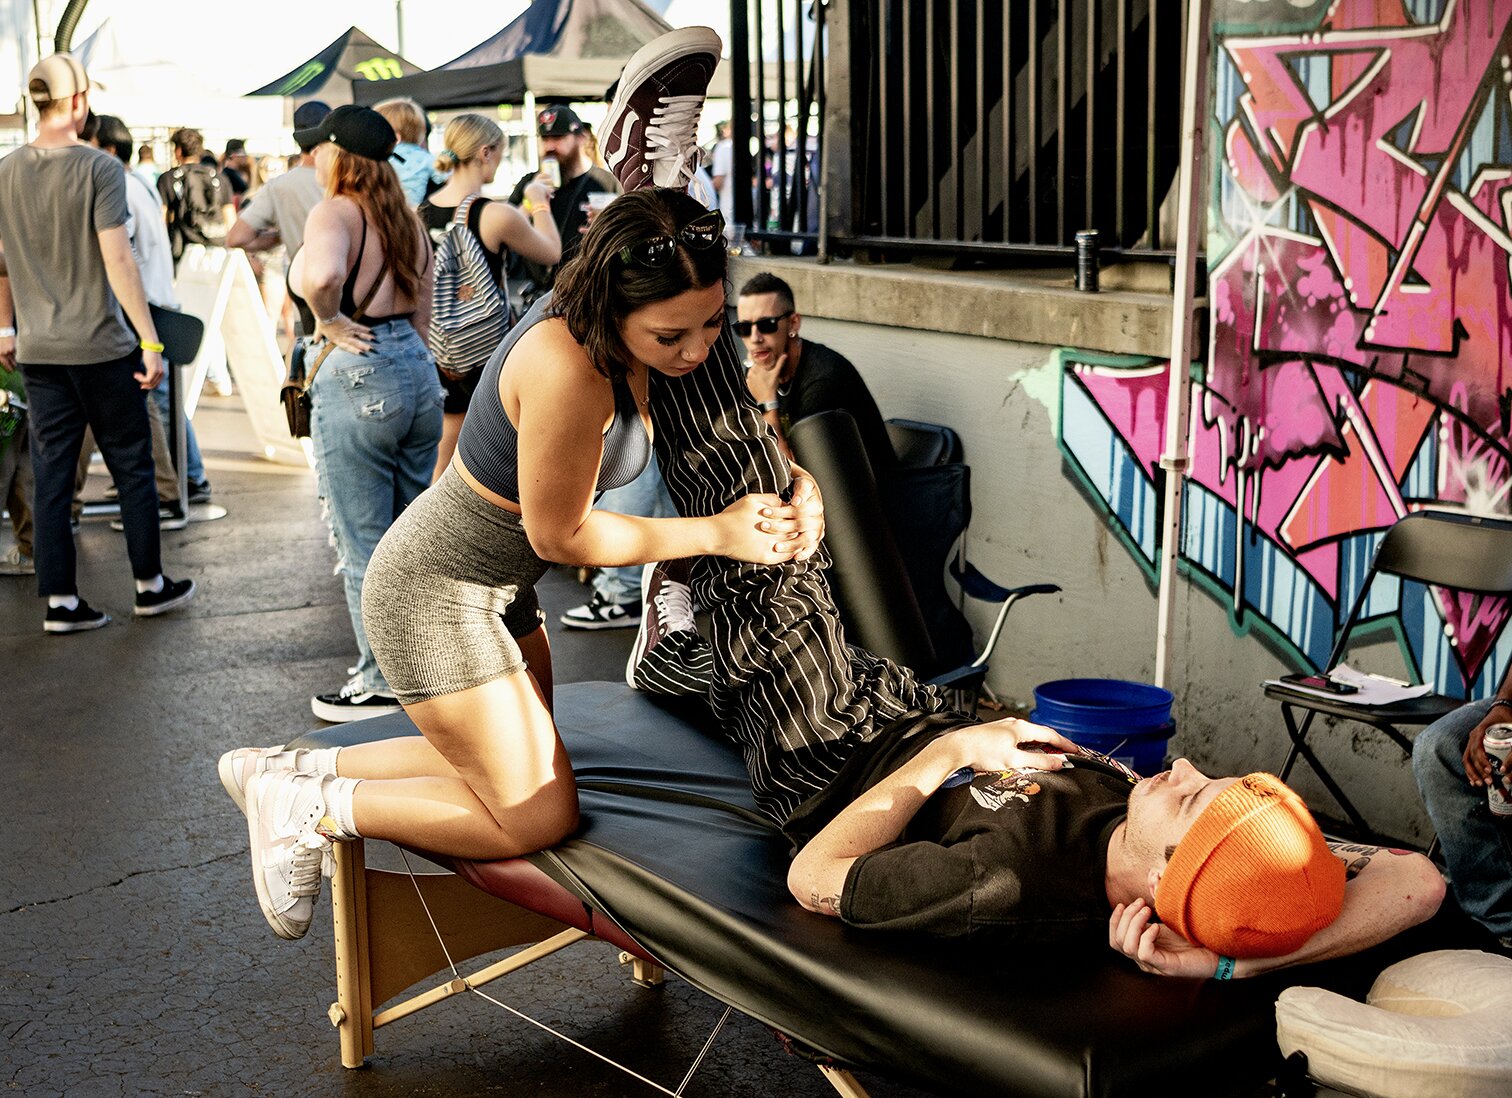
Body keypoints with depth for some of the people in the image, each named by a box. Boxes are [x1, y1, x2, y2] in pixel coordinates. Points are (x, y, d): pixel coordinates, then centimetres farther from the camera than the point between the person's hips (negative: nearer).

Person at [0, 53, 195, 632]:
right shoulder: (99, 168, -12)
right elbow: (117, 260, -17)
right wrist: (150, 341, -15)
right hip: (102, 345, -4)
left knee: (51, 475, 8)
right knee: (132, 468, 9)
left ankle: (60, 600, 11)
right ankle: (150, 585, 18)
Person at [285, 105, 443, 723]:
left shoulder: (336, 212, -12)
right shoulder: (407, 220, 13)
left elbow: (321, 274, -35)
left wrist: (330, 322, -17)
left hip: (358, 377, -8)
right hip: (418, 372, 8)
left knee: (364, 548, 3)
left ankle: (381, 687, 12)